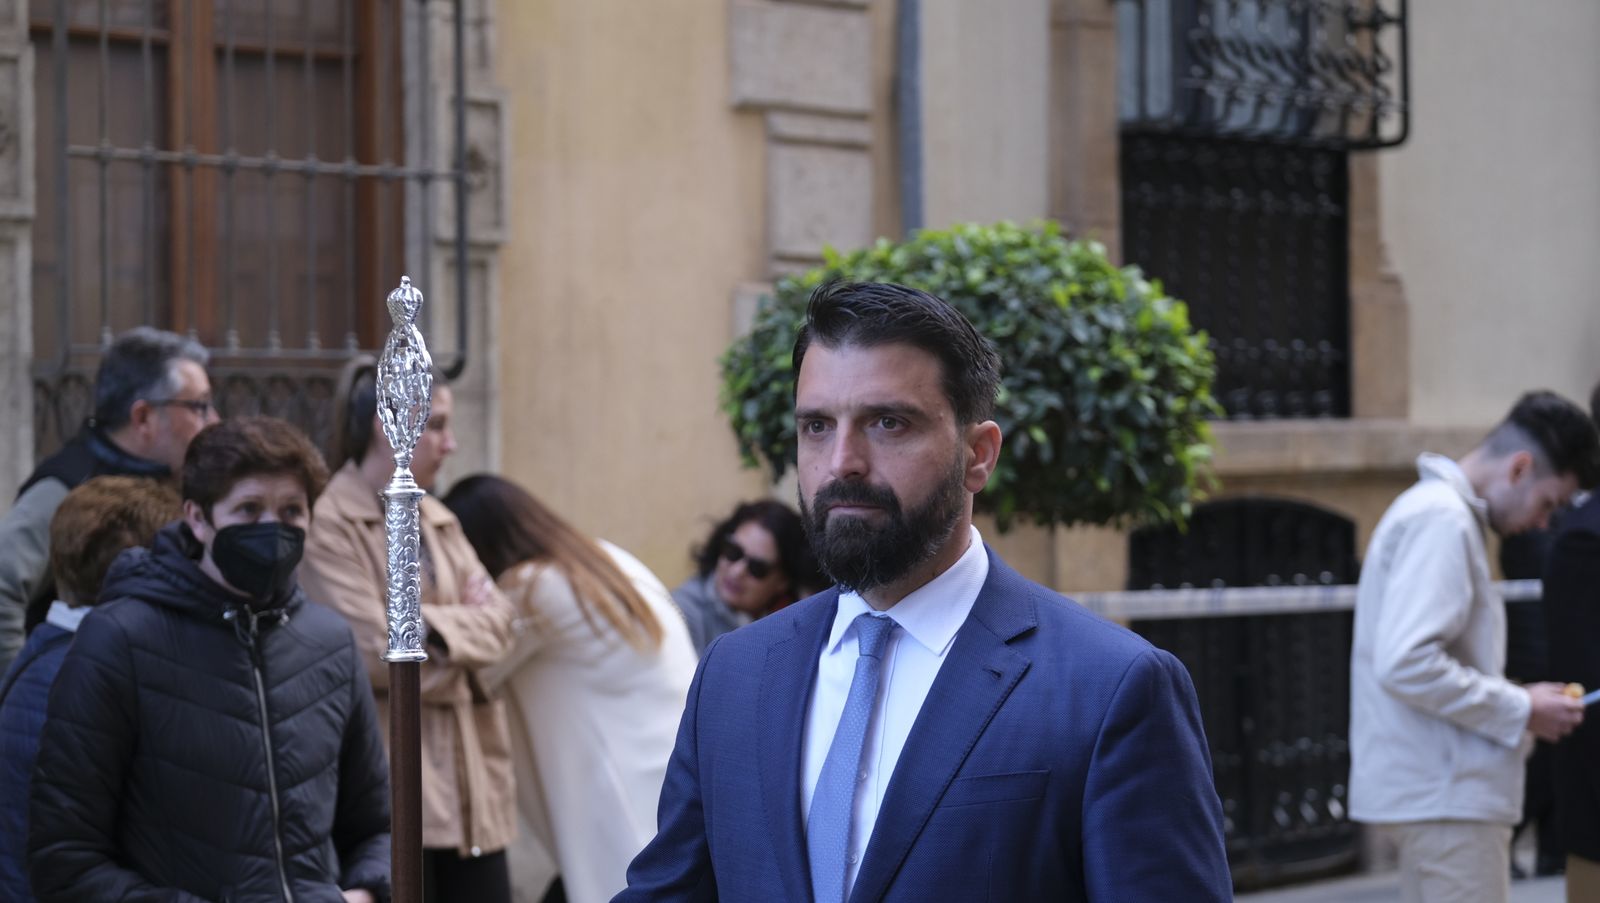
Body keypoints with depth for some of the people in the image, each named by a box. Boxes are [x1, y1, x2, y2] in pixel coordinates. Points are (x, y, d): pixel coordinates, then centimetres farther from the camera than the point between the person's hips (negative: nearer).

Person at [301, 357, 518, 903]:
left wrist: (436, 626, -13)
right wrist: (467, 631, -2)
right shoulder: (330, 525, -8)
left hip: (469, 779, 7)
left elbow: (498, 622, 6)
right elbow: (376, 653, -16)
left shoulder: (436, 520, 16)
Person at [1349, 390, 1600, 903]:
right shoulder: (1442, 521, -14)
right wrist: (1520, 711, -15)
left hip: (1425, 790, 10)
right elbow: (1406, 664, -24)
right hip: (1444, 797, -10)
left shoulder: (1431, 510, 18)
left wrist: (1521, 702, 12)